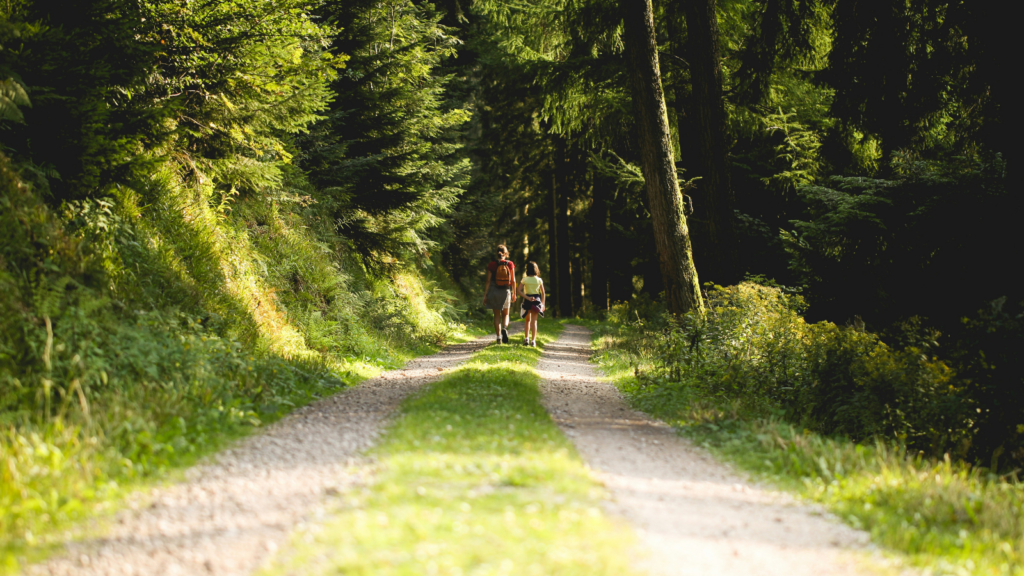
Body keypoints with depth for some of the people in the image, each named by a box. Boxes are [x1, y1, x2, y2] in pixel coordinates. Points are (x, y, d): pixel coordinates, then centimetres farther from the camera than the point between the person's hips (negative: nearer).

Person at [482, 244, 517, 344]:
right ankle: (504, 329, -17)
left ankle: (498, 337, 4)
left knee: (497, 315, 9)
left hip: (494, 291, 0)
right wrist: (514, 293, 10)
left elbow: (488, 281, -6)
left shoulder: (492, 264, -6)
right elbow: (513, 280, -1)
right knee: (505, 314, 13)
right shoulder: (510, 264, -4)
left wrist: (485, 295, -1)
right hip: (506, 292, 0)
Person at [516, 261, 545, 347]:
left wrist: (527, 298, -14)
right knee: (534, 321, 1)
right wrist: (543, 304, 11)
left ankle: (527, 338, 10)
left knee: (527, 320, 17)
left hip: (527, 300, 0)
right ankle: (533, 340, -8)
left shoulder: (525, 279, -3)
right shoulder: (539, 280, 0)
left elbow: (519, 290, -12)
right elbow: (543, 293, 4)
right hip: (536, 300, 0)